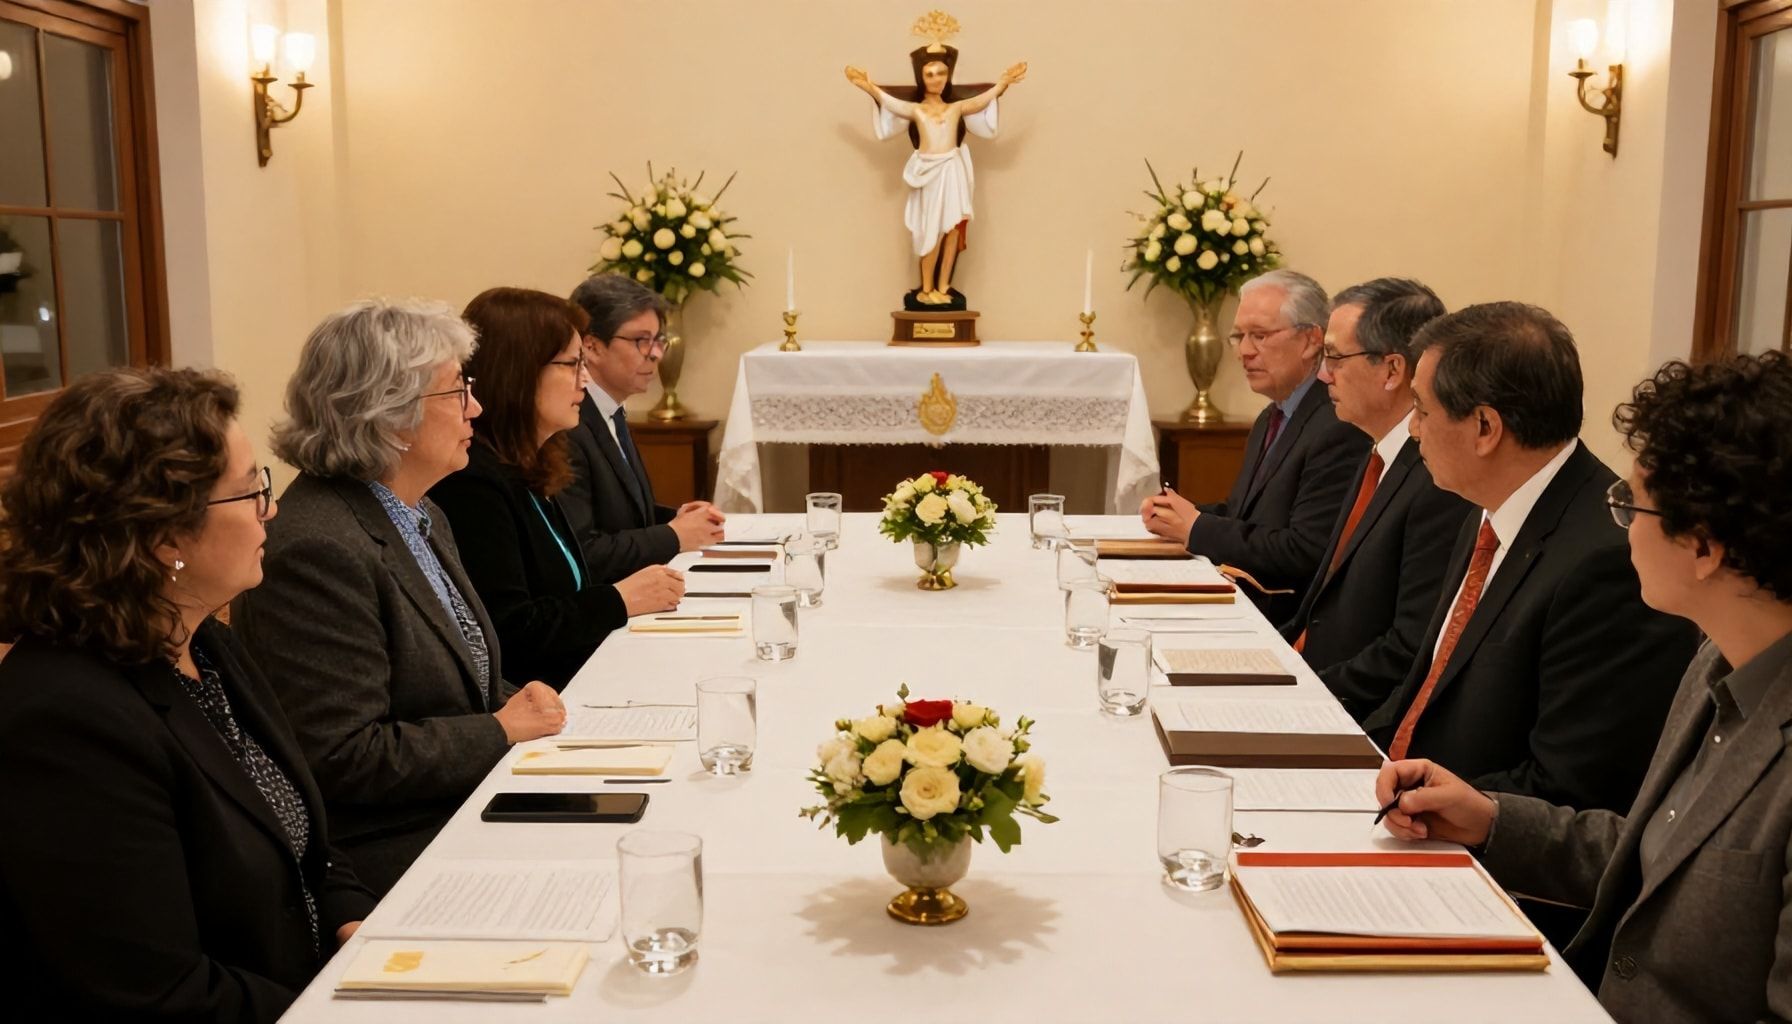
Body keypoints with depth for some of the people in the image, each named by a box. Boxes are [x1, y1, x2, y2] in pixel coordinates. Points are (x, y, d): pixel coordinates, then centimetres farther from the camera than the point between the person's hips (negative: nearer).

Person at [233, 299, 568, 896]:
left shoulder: (423, 518, 12)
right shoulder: (316, 553, -20)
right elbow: (343, 757, -22)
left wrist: (516, 702, 1)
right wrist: (500, 729, -15)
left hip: (463, 807, 9)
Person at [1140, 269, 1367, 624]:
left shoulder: (1339, 429, -16)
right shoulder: (1270, 420, 16)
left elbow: (1305, 553, -22)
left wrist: (1197, 528, -13)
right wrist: (1182, 513, -2)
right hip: (1236, 600, 9)